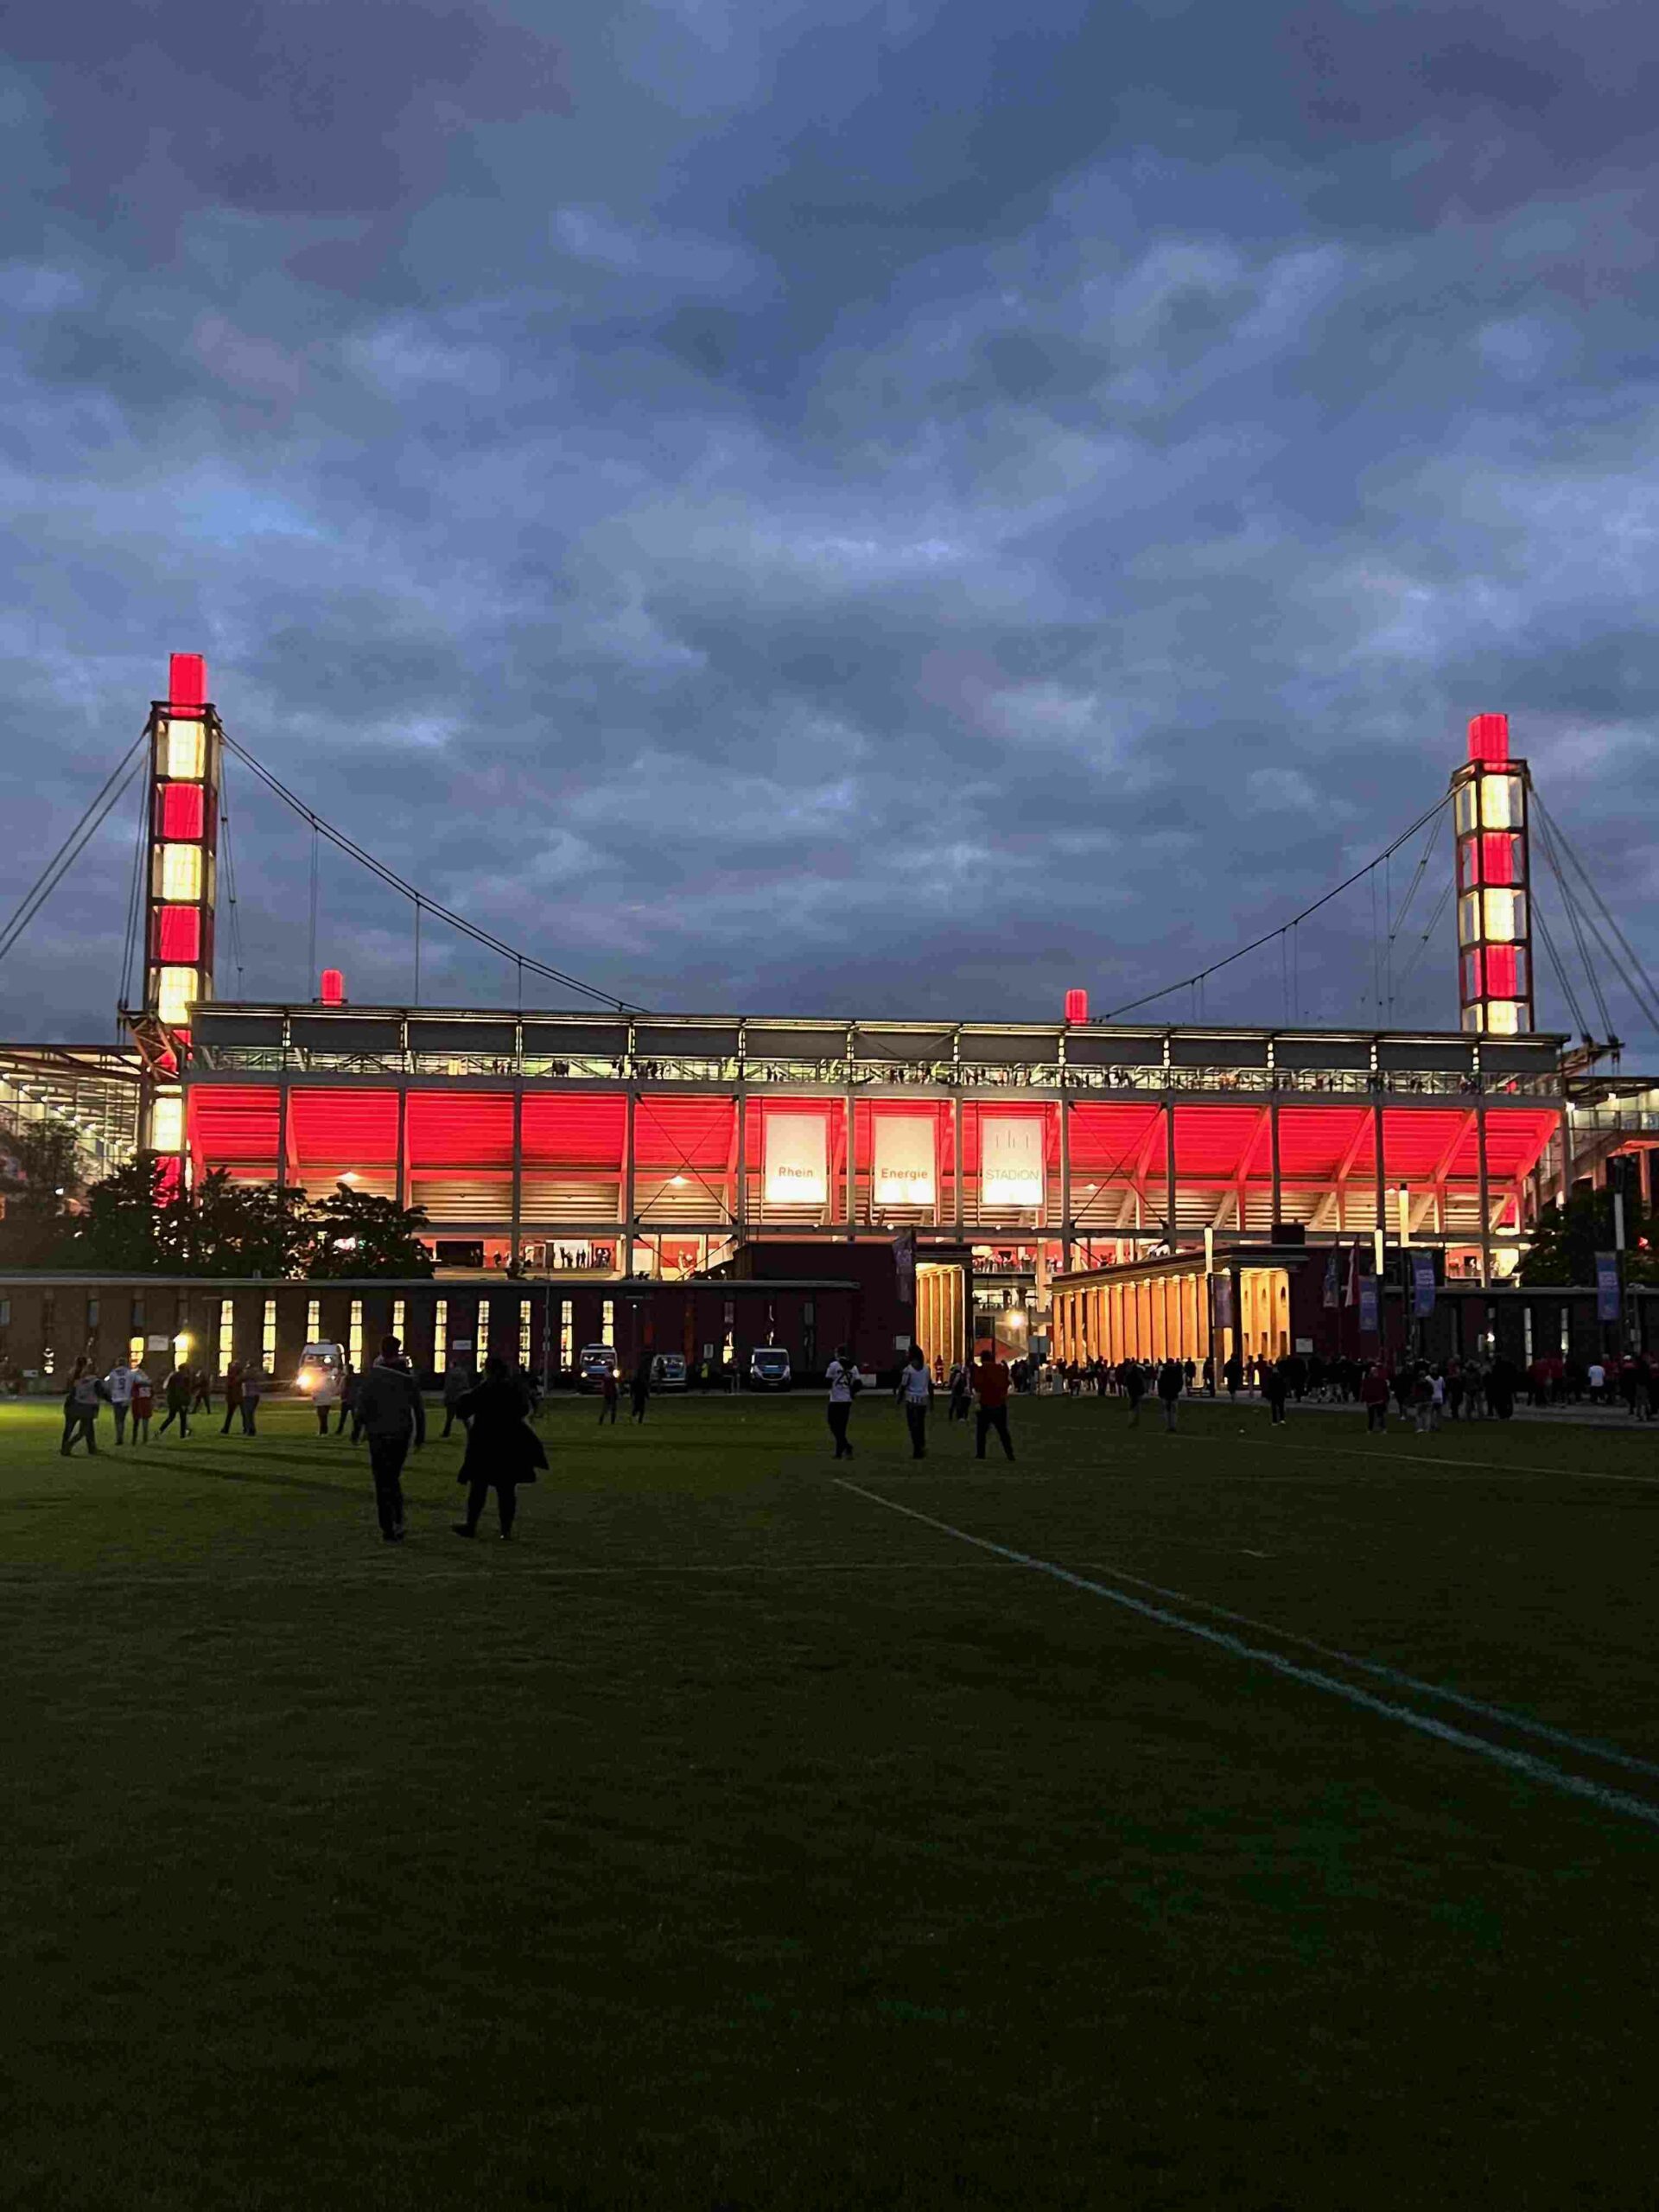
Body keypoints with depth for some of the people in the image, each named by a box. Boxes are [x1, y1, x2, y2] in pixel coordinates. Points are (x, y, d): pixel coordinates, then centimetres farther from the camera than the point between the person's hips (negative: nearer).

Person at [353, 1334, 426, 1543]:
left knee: (383, 1483, 3)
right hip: (402, 1435, 3)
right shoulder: (409, 1377, 0)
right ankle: (399, 1520, 4)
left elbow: (361, 1406, -10)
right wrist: (420, 1435, 12)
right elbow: (419, 1408, 3)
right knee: (393, 1478, 20)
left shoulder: (372, 1377, -9)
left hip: (379, 1435, -3)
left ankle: (388, 1531, -1)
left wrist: (356, 1431, 3)